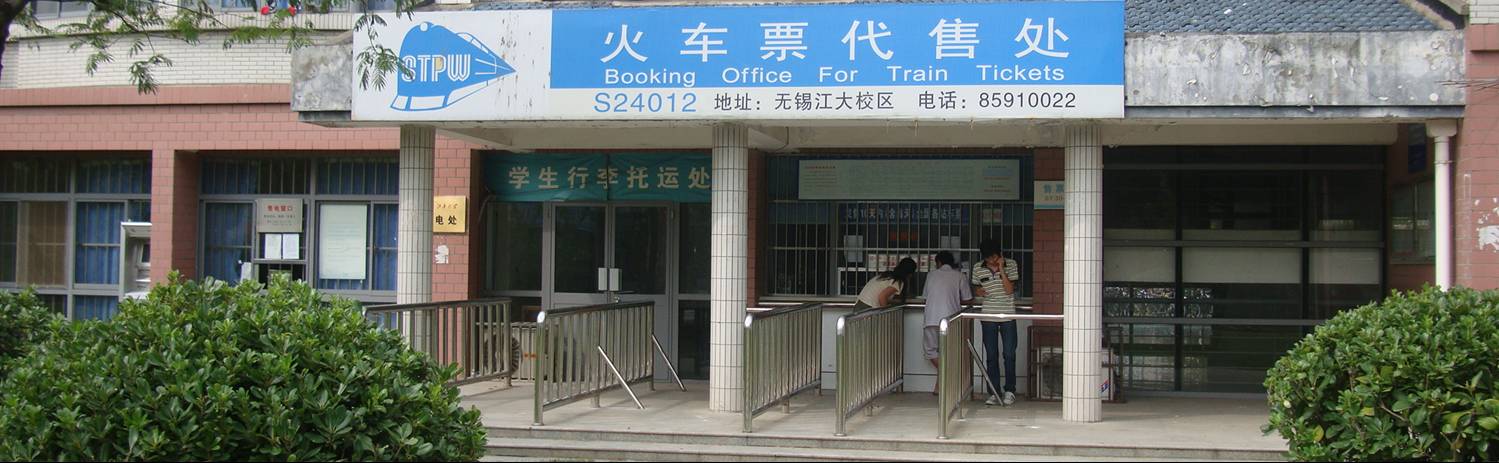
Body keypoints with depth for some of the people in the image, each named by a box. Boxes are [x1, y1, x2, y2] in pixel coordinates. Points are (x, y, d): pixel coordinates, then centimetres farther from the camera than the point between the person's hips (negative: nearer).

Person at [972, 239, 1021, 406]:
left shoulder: (1011, 265, -3)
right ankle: (994, 393, 7)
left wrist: (1001, 269, -17)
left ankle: (1009, 391, 11)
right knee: (991, 356, 3)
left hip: (1008, 315, -2)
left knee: (1009, 355, -1)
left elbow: (1009, 289, -12)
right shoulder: (978, 269, 2)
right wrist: (978, 291, -7)